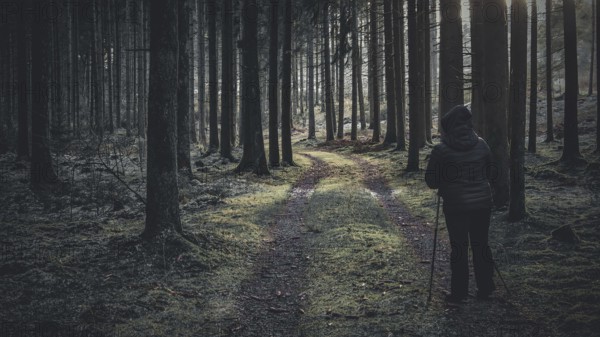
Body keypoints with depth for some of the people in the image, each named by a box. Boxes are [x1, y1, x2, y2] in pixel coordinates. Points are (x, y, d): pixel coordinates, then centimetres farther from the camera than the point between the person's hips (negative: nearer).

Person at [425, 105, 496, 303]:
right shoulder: (481, 145, -2)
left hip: (456, 206, -3)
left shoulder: (441, 151, -14)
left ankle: (459, 292, 12)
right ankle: (485, 288, 23)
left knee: (459, 247, 6)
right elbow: (488, 173, 11)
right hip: (482, 203, 3)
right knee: (481, 244, 15)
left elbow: (431, 181, -6)